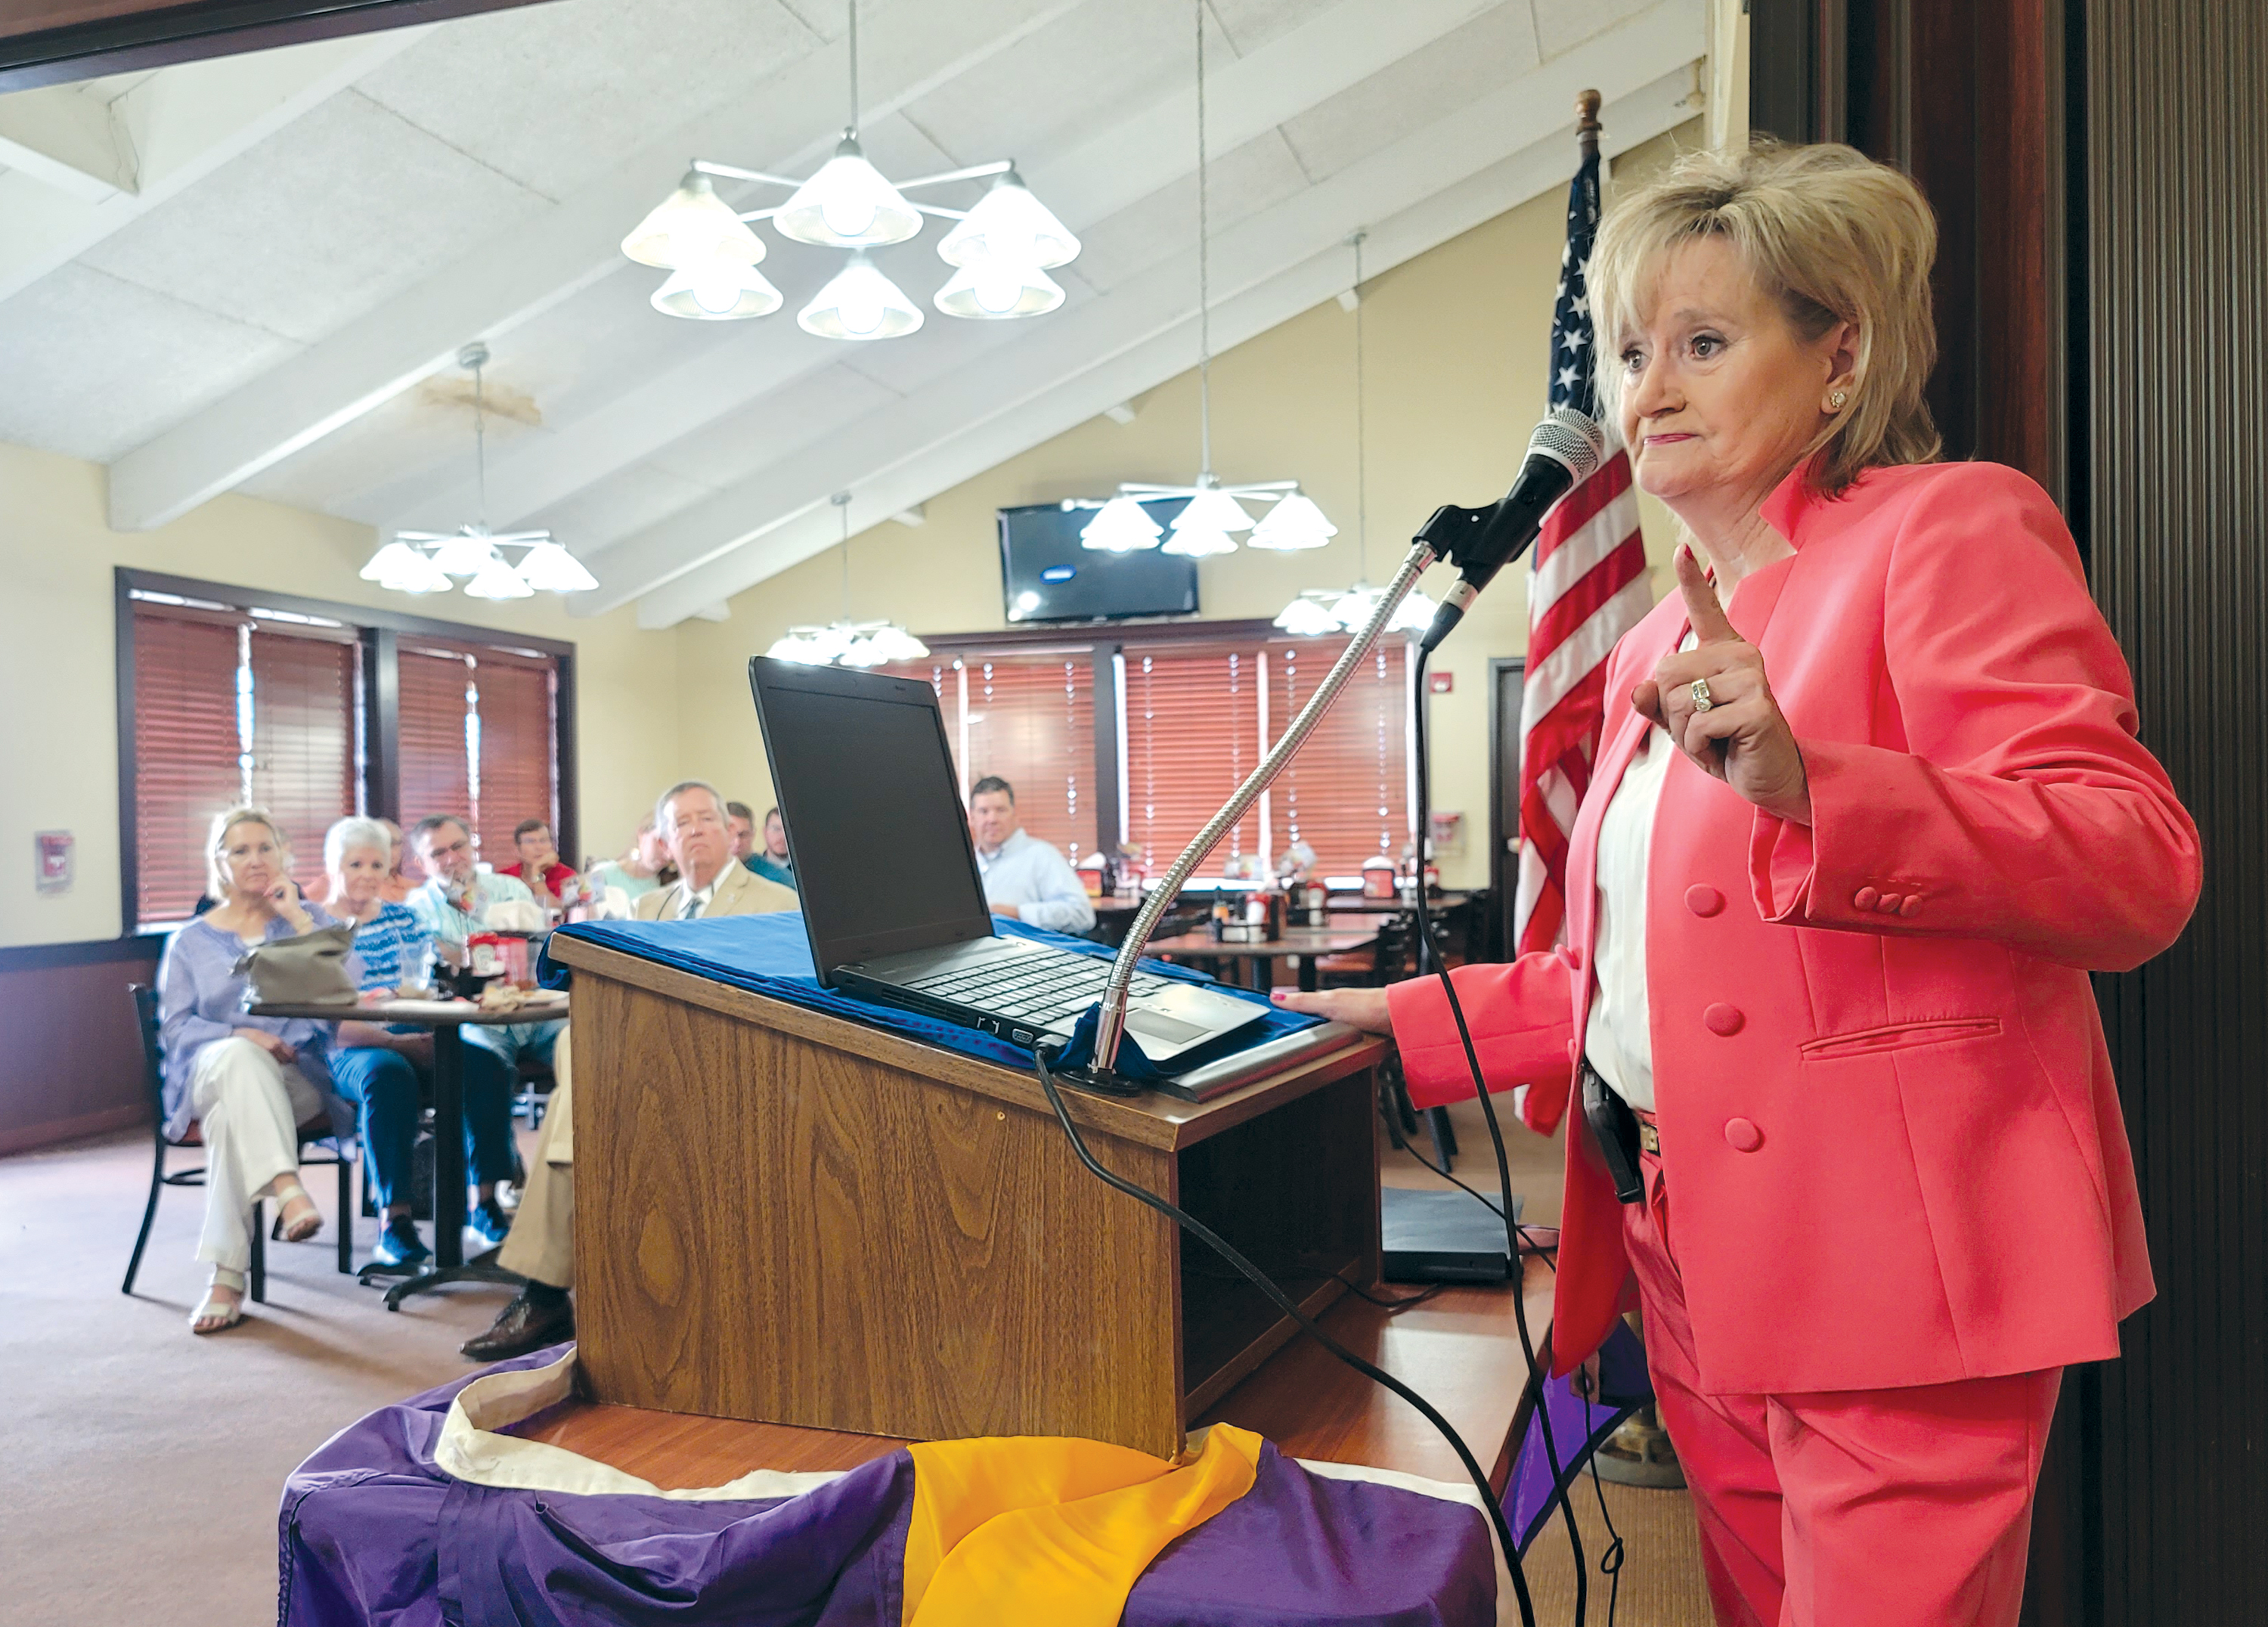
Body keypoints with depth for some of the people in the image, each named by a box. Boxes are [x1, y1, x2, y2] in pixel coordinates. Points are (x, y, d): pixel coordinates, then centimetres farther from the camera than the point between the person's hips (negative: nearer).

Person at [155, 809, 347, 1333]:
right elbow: (174, 1025, 8)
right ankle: (288, 1192, -54)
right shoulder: (191, 941, 20)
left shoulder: (309, 918, 18)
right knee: (237, 1058, -38)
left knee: (232, 1115, -35)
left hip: (297, 1079, 0)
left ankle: (227, 1275, -38)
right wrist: (239, 1036, -12)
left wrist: (297, 919, -3)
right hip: (212, 1072, 0)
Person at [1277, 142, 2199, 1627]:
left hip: (1890, 1264, -7)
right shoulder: (1655, 647, 16)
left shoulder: (1951, 527, -6)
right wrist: (1406, 1022, 15)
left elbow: (2141, 867, -17)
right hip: (1698, 1257, 7)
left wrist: (1807, 785, -30)